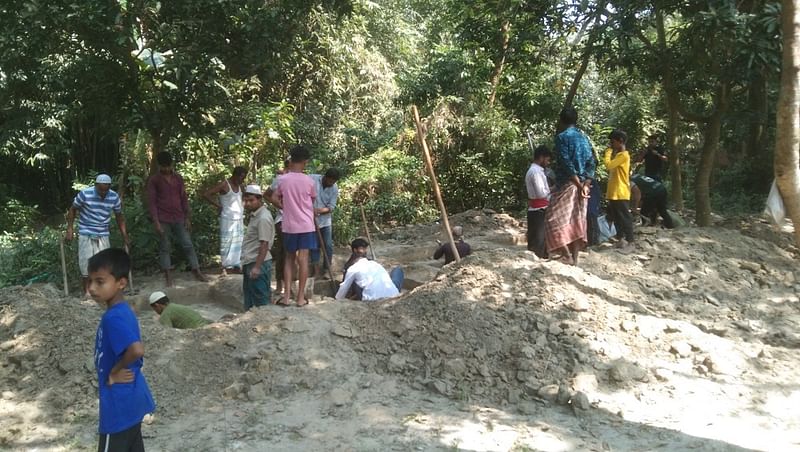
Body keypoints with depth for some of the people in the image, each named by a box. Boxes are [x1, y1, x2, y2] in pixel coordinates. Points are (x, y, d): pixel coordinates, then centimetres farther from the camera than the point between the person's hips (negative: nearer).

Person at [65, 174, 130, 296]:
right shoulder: (84, 194, -14)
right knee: (86, 261, -3)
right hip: (86, 234, -2)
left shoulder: (114, 197, -5)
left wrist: (125, 235, 6)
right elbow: (73, 210, 0)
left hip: (103, 234, 2)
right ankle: (87, 290, 8)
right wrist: (70, 229, -6)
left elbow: (119, 216, 8)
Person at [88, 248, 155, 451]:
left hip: (119, 404, -9)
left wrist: (114, 372, -20)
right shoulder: (123, 312, 6)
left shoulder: (113, 318, -23)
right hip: (132, 399, 9)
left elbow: (137, 350, -36)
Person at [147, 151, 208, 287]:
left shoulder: (178, 178, 8)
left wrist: (188, 218, 5)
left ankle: (197, 272, 7)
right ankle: (168, 277, 8)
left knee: (188, 245, 2)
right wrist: (156, 222, -13)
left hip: (179, 218, 3)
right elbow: (151, 202, -6)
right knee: (164, 248, 3)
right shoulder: (153, 180, -3)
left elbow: (184, 198, 10)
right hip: (163, 220, -3)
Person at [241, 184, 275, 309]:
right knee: (249, 300, 16)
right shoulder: (255, 215, 14)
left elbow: (264, 245, -20)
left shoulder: (263, 218, -16)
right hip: (249, 264, 10)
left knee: (261, 300, -4)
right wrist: (246, 265, 20)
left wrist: (257, 267, -22)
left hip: (258, 264, -10)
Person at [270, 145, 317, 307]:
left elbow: (274, 199, 1)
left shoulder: (283, 179, -3)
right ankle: (301, 297, 3)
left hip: (289, 225, 2)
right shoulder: (309, 181, -8)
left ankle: (286, 295, 7)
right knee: (303, 259, 0)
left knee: (289, 258, 13)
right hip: (306, 225, -2)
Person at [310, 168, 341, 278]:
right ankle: (316, 270, 11)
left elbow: (331, 207, -8)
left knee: (328, 245, 2)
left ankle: (326, 269, 14)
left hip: (325, 220, 2)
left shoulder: (334, 188, -6)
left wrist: (320, 210, -25)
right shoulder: (312, 179, -12)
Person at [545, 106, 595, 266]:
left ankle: (567, 255, -11)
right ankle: (574, 257, 10)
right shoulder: (584, 138, 14)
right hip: (582, 185, 7)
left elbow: (567, 164, -16)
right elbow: (591, 163, 6)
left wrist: (579, 184, -13)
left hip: (568, 184, -7)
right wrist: (586, 185, -2)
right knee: (577, 221, 9)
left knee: (555, 218, -2)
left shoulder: (562, 137, -8)